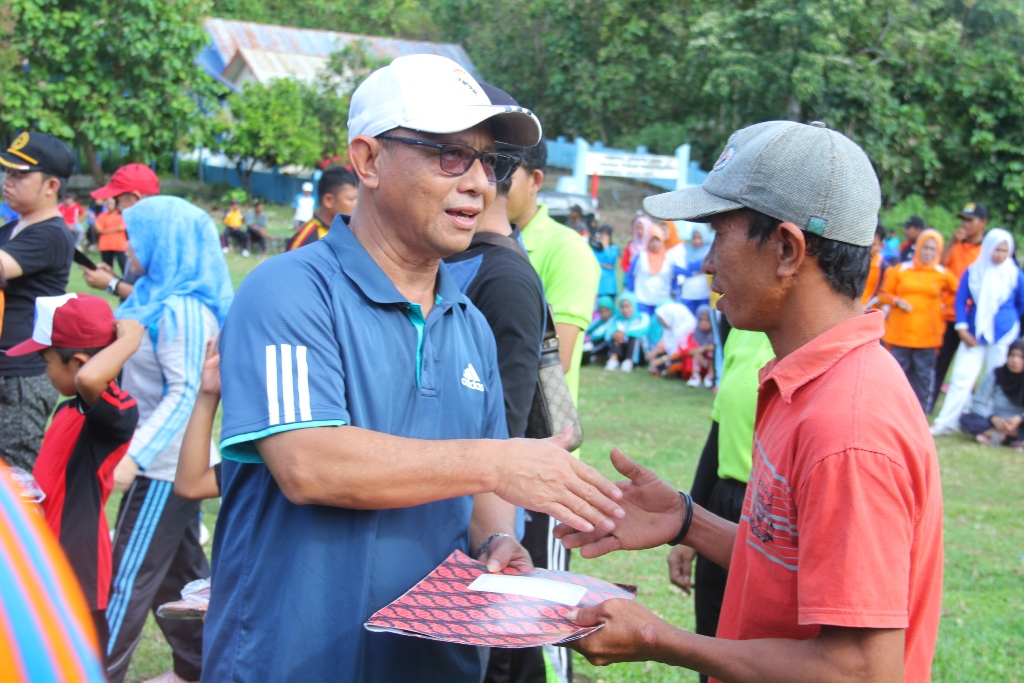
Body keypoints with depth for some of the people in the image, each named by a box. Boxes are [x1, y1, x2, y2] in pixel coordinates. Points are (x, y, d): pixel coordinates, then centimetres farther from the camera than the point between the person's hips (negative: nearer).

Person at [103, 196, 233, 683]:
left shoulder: (180, 309, -20)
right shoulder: (158, 300, 11)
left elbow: (185, 393, -24)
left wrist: (134, 458, -27)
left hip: (166, 466, -10)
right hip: (170, 463, 10)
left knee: (129, 574, -3)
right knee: (179, 570, 16)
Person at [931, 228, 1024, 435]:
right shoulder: (973, 271, 0)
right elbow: (961, 301, 2)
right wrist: (962, 329, -5)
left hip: (1004, 336, -1)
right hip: (974, 335, 1)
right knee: (961, 377, -3)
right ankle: (945, 423, 1)